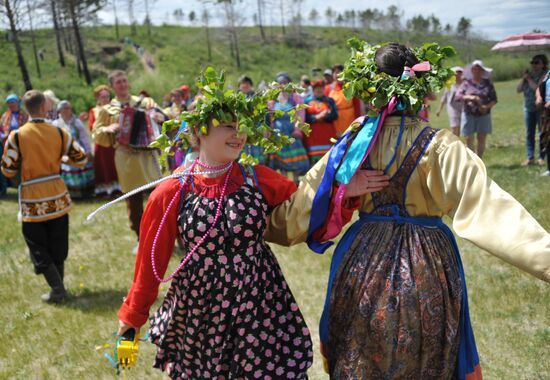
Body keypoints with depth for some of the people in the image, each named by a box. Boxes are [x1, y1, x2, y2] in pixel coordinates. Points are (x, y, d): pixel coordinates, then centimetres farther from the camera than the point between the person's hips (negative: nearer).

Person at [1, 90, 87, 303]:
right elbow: (81, 159, 2)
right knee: (57, 246, 17)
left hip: (32, 201, -3)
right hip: (58, 197, 3)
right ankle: (59, 286, 25)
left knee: (39, 248, 8)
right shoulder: (59, 132, -4)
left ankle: (57, 289, 3)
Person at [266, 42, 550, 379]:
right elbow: (486, 204, -24)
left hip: (363, 262, 3)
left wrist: (261, 224, 14)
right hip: (424, 270, -3)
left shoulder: (352, 142, -4)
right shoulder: (438, 146, -15)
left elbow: (307, 200, 1)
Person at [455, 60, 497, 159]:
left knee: (481, 140, 2)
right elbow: (458, 96, -5)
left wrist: (487, 107, -14)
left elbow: (494, 100, 6)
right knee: (469, 139, -3)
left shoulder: (488, 83, 6)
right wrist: (470, 97, -21)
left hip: (483, 115, 1)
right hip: (469, 115, -1)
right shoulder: (467, 83, 4)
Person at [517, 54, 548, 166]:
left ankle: (541, 157, 7)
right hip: (528, 108, 6)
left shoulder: (544, 75, -8)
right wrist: (523, 78, -4)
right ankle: (530, 158, 13)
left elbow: (538, 88, -21)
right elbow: (518, 89, 6)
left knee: (542, 133, 0)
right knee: (529, 134, 7)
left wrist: (529, 79, -14)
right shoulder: (529, 74, 11)